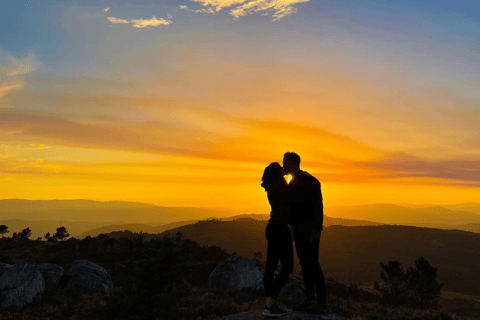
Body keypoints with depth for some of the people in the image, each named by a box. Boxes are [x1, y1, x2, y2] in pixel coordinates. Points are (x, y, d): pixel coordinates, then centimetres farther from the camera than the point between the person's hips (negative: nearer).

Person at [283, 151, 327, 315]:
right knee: (305, 264, 9)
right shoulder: (291, 183, 15)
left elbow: (318, 206, -19)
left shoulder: (310, 181, -13)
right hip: (299, 229, 9)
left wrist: (316, 229, -25)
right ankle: (309, 300, 15)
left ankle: (322, 303, -3)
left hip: (310, 229, -8)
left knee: (312, 264, -9)